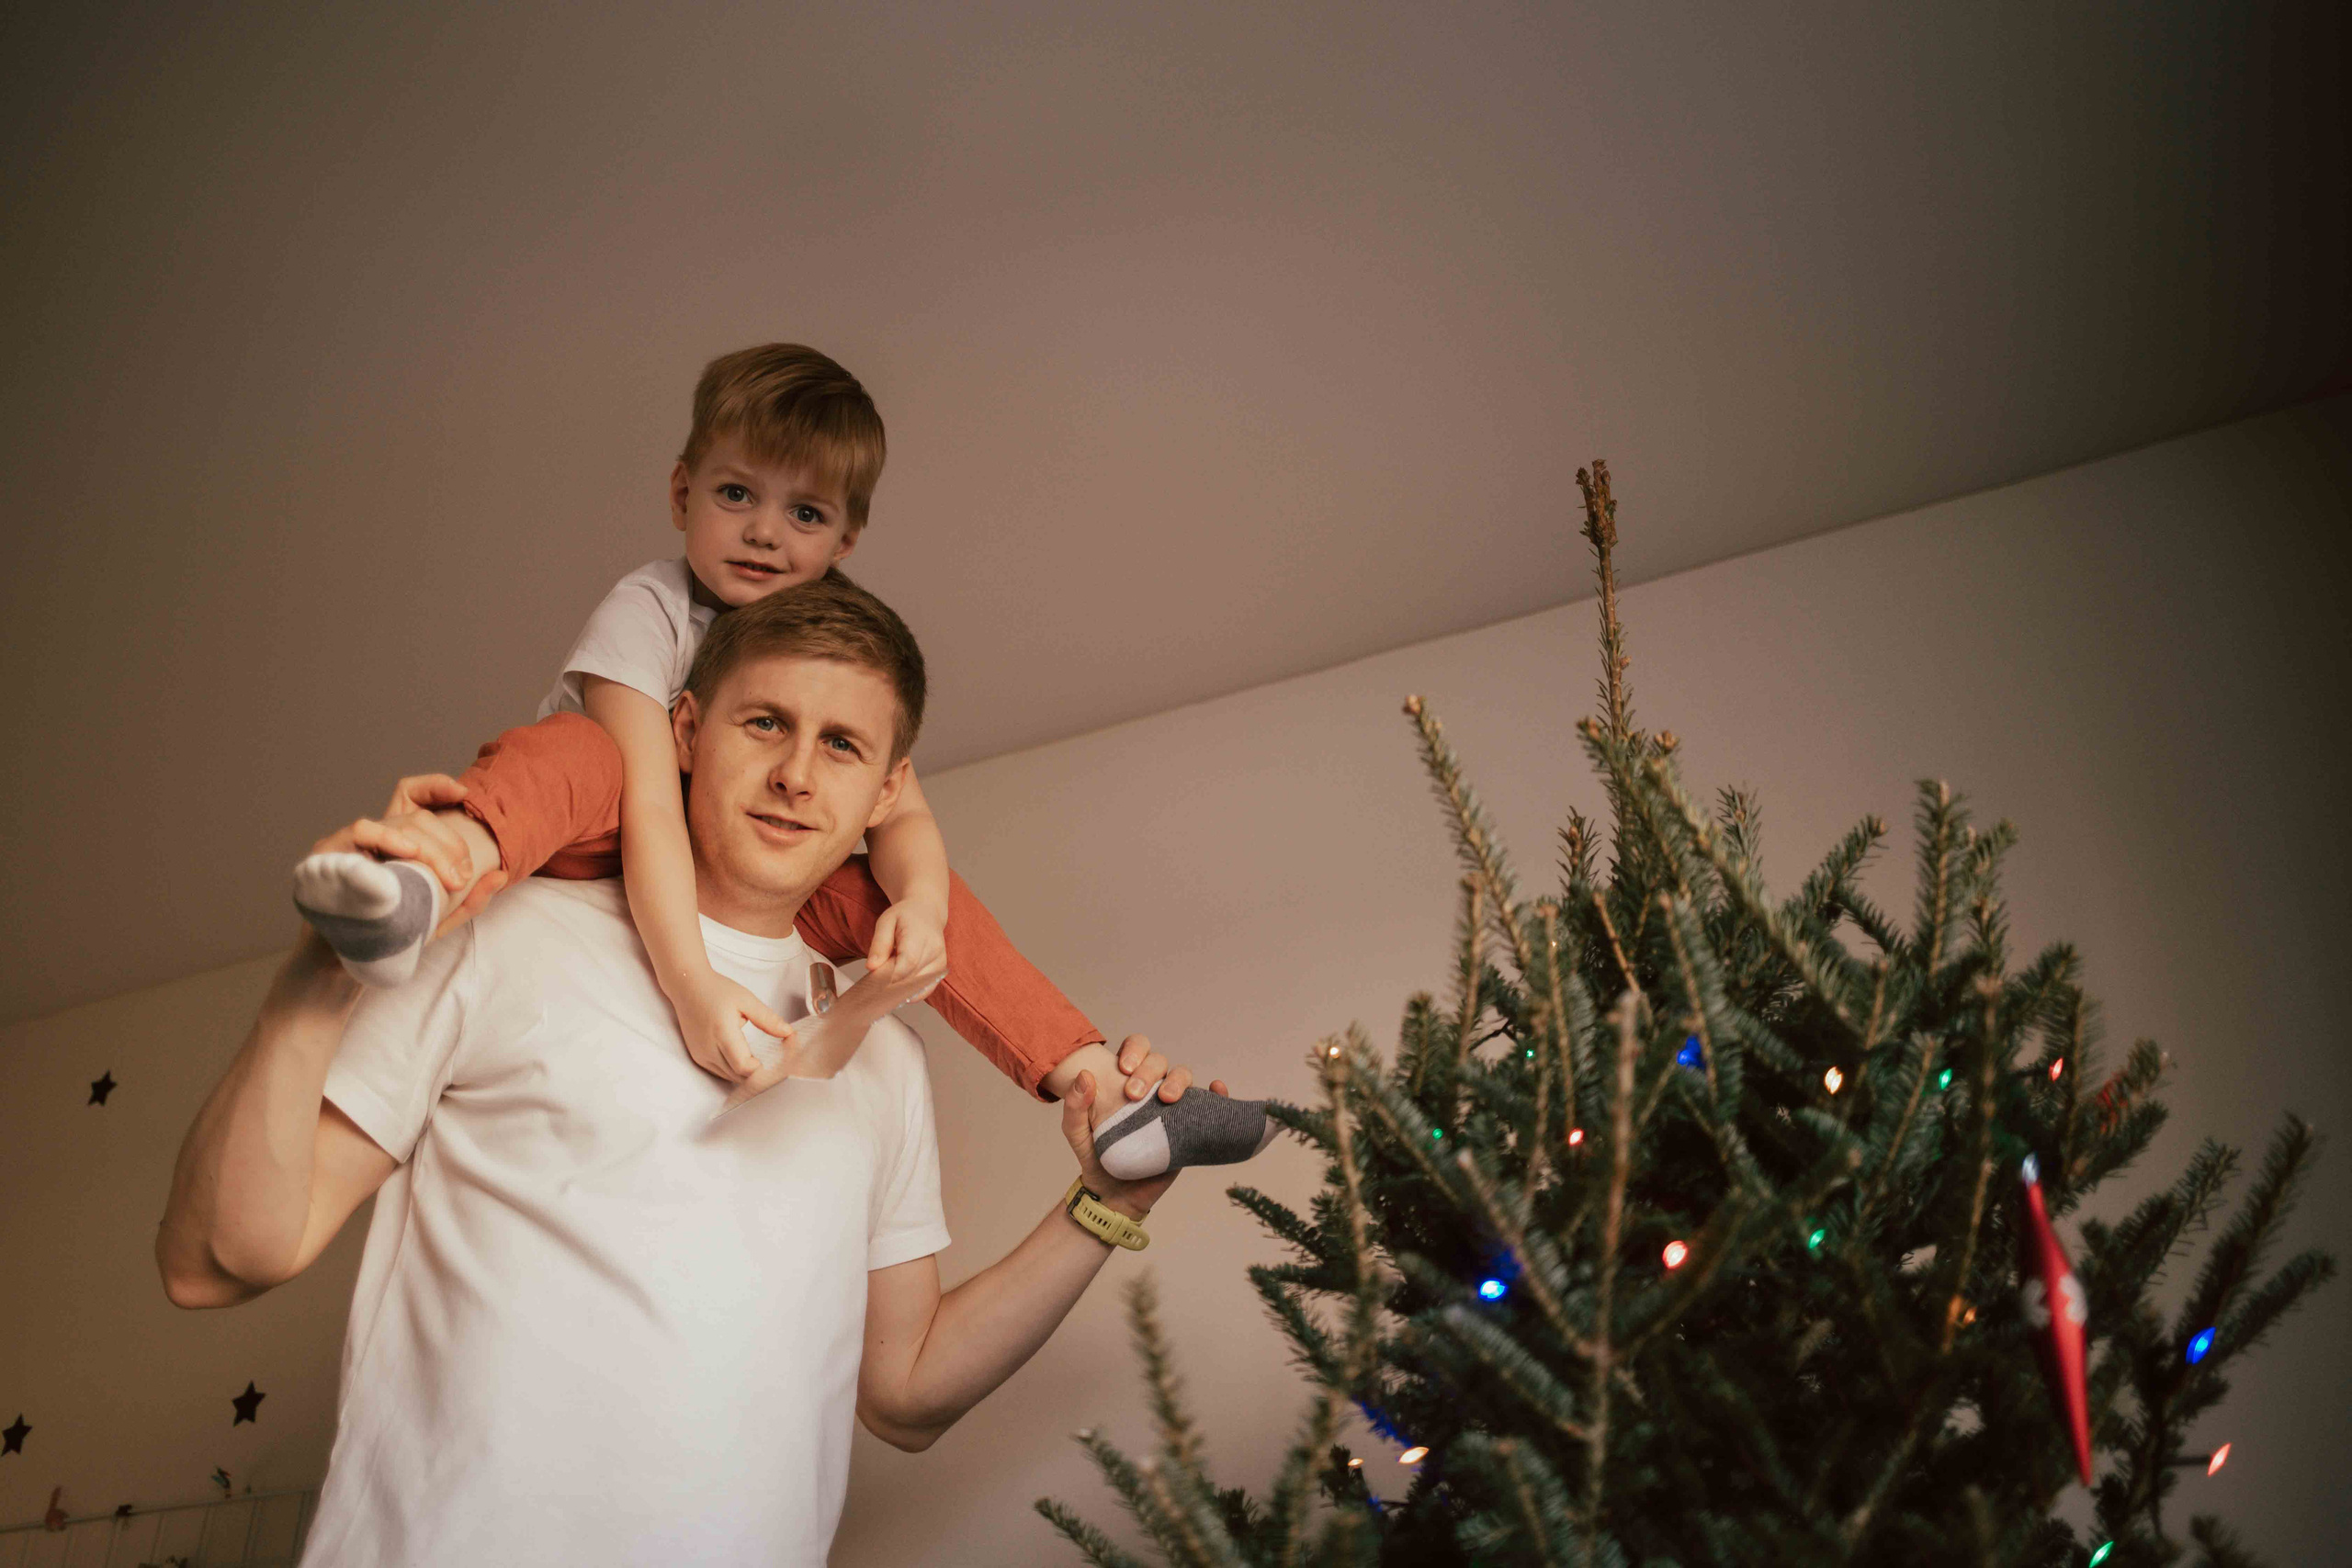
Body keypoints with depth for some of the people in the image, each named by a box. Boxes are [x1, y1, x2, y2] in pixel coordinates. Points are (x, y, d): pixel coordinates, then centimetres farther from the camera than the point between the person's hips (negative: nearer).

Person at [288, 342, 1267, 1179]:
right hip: (608, 877, -5)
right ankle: (436, 880, -66)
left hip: (732, 897, 5)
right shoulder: (649, 610, -18)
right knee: (574, 753, -34)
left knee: (906, 897, -13)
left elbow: (902, 813, -10)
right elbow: (648, 803, -32)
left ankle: (1101, 1092, -14)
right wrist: (689, 978, -48)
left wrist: (920, 905, -34)